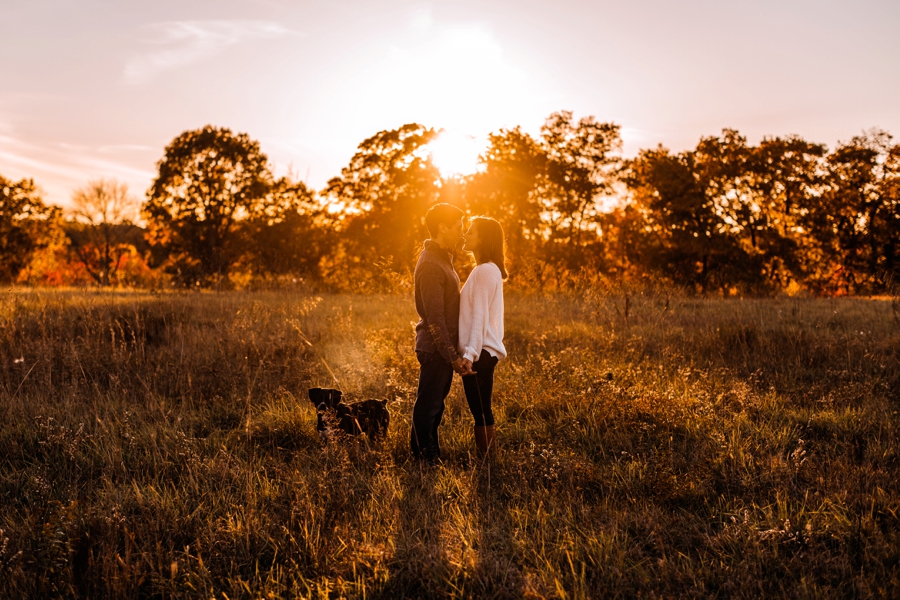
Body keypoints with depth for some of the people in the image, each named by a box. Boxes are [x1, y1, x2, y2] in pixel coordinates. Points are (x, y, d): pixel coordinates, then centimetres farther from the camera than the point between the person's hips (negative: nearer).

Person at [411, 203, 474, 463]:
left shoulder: (442, 258, 12)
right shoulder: (431, 265, -21)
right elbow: (435, 318, -23)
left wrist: (454, 352, 19)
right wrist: (453, 357, -23)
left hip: (443, 346, 10)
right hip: (435, 348, -10)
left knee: (433, 402, 18)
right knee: (429, 405, 1)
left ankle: (424, 450, 29)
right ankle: (427, 458, 12)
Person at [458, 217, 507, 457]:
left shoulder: (484, 271, -13)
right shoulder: (490, 270, 17)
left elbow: (479, 317, -19)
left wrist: (470, 354, -23)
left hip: (479, 352, -10)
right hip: (484, 350, 10)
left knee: (481, 413, -5)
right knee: (483, 412, 12)